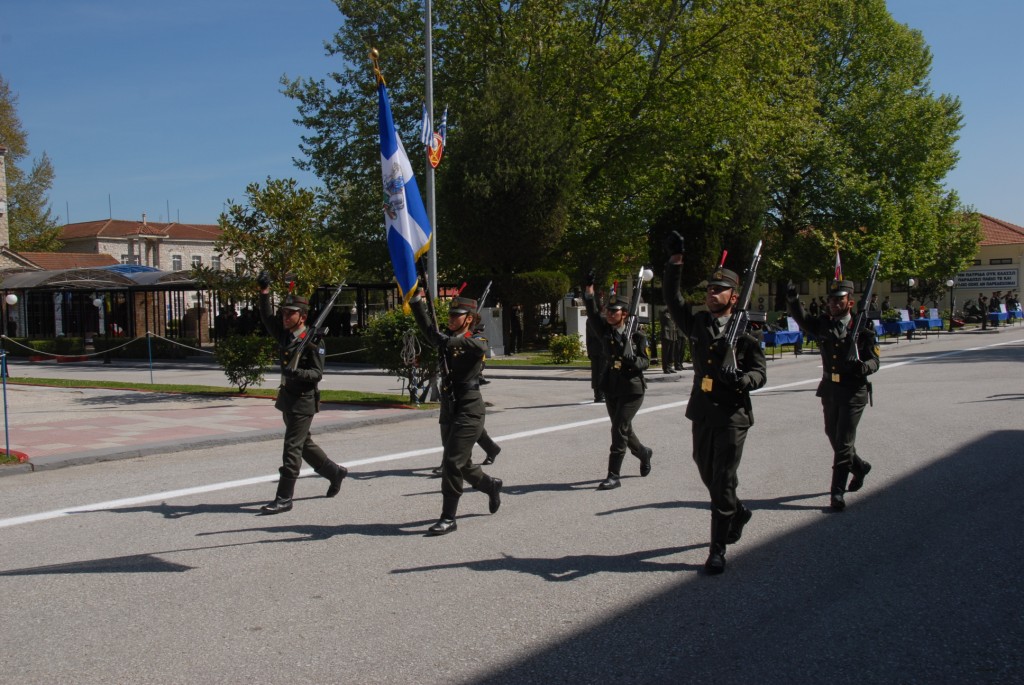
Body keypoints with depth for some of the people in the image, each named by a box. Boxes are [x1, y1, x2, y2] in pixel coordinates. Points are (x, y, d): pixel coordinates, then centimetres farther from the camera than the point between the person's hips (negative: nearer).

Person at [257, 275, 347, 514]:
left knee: (292, 448, -7)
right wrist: (264, 292, 3)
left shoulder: (312, 342, -14)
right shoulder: (285, 335, 7)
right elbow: (267, 318, 13)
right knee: (304, 444, 19)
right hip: (288, 397, 8)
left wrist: (297, 373, -32)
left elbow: (317, 373, -15)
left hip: (303, 400, -8)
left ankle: (284, 499, -4)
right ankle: (335, 472, 37)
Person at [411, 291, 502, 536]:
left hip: (469, 410, -7)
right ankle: (491, 486, 43)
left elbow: (477, 346, -27)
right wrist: (417, 301, -13)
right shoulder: (448, 339, 9)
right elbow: (427, 327, -2)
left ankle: (448, 518, -5)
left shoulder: (478, 343, -6)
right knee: (460, 464, 17)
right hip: (448, 409, 7)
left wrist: (452, 341, -39)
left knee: (453, 463, -11)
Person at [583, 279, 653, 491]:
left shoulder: (637, 336, -6)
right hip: (611, 388, 5)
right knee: (623, 429, 17)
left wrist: (633, 360, -26)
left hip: (632, 389, -5)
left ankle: (613, 475, -5)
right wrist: (589, 289, -25)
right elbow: (592, 314, -12)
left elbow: (646, 362, -4)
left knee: (619, 429, -10)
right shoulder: (605, 331, 3)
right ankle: (643, 453, 45)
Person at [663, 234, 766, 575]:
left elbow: (760, 372, -5)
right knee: (708, 476, 17)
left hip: (732, 416, -5)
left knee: (723, 482, -5)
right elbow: (672, 298, 6)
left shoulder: (745, 333, -4)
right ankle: (738, 513, 45)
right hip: (702, 414, 5)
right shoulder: (697, 323, 8)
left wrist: (740, 379, -27)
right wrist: (675, 259, -3)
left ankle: (718, 550, 3)